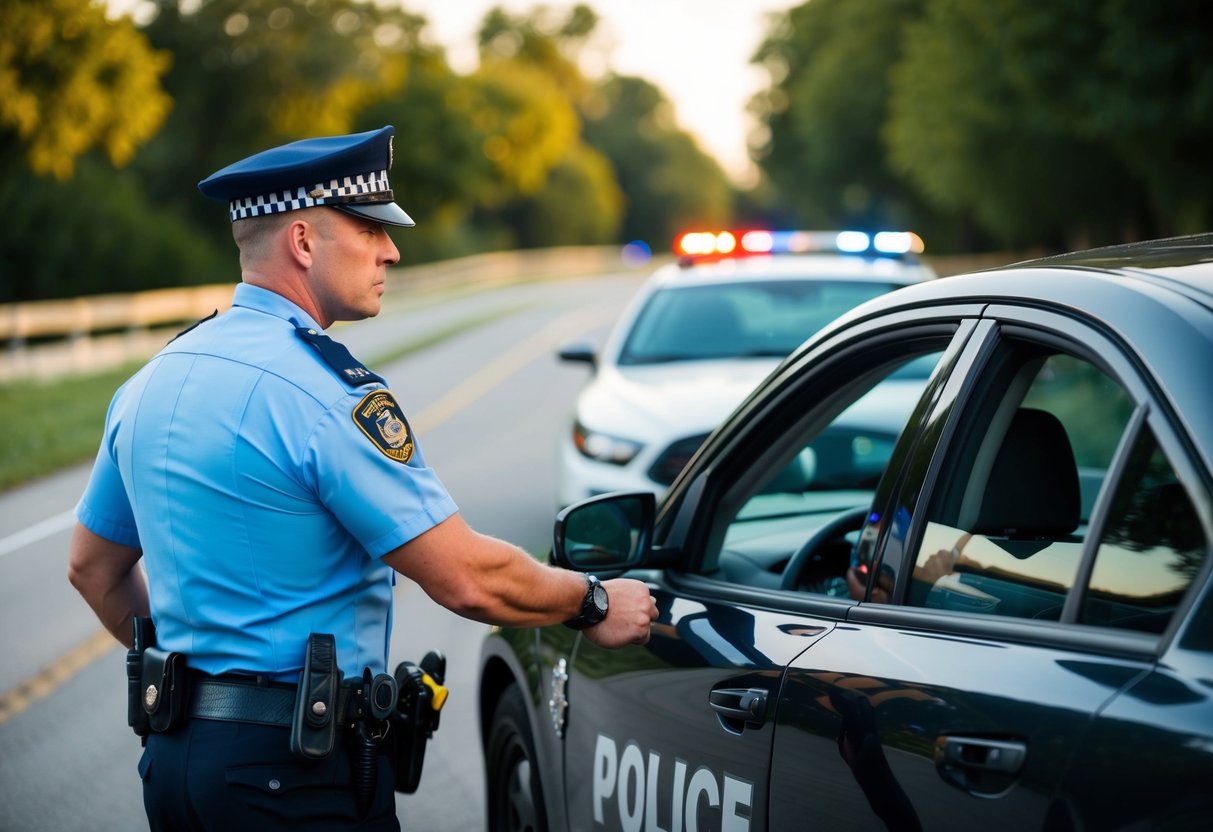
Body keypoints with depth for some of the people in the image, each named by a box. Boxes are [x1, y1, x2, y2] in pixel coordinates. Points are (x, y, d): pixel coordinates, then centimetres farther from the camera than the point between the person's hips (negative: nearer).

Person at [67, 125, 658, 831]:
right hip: (294, 772, -8)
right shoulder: (324, 393, -18)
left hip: (174, 749, 8)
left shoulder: (153, 381, 9)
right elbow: (467, 580, -19)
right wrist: (594, 602, -3)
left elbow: (93, 568, 19)